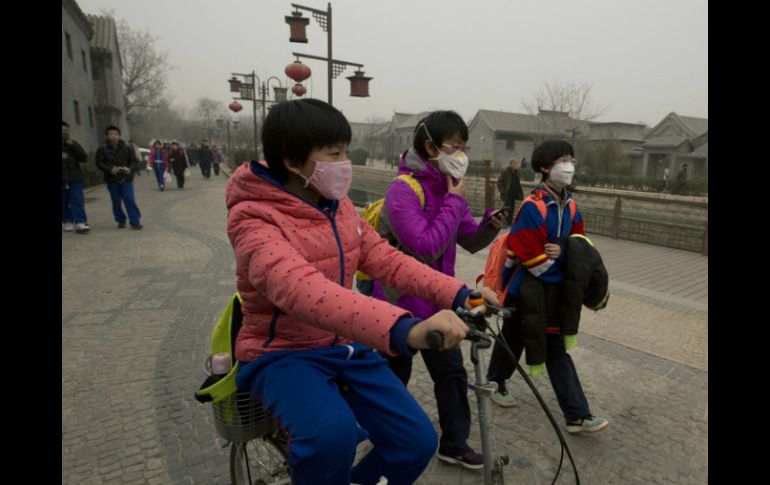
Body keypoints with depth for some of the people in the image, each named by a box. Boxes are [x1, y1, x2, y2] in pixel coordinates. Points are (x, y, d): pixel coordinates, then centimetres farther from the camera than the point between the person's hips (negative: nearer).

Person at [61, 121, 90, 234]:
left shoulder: (73, 143, 9)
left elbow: (84, 158, -1)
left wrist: (72, 146, -11)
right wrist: (62, 157, -16)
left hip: (75, 178, 0)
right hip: (63, 179, 0)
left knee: (77, 200, -9)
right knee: (64, 202, 4)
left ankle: (80, 223, -12)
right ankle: (67, 222, 16)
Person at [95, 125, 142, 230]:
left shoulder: (126, 148, 3)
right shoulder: (102, 149, 1)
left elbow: (133, 161, 7)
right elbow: (99, 163, -1)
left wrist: (130, 169, -14)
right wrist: (110, 169, -18)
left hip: (126, 178, -1)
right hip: (112, 179, 1)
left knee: (129, 199, -8)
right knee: (116, 202, 7)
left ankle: (135, 222, -5)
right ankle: (121, 220, 23)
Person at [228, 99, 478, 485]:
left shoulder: (338, 205, 3)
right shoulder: (254, 219, -22)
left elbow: (385, 258, -1)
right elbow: (302, 288, -41)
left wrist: (457, 294, -14)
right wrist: (403, 329, -55)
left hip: (344, 347, 6)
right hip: (283, 353, -6)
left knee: (418, 441, -2)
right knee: (331, 434, -35)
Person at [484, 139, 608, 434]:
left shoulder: (570, 206, 2)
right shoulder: (533, 206, -22)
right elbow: (529, 256, -24)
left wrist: (562, 252, -15)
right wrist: (565, 273, -9)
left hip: (554, 290, 7)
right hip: (525, 288, -6)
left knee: (556, 348, 10)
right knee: (512, 341, 14)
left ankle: (577, 415, 15)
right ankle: (495, 383, 41)